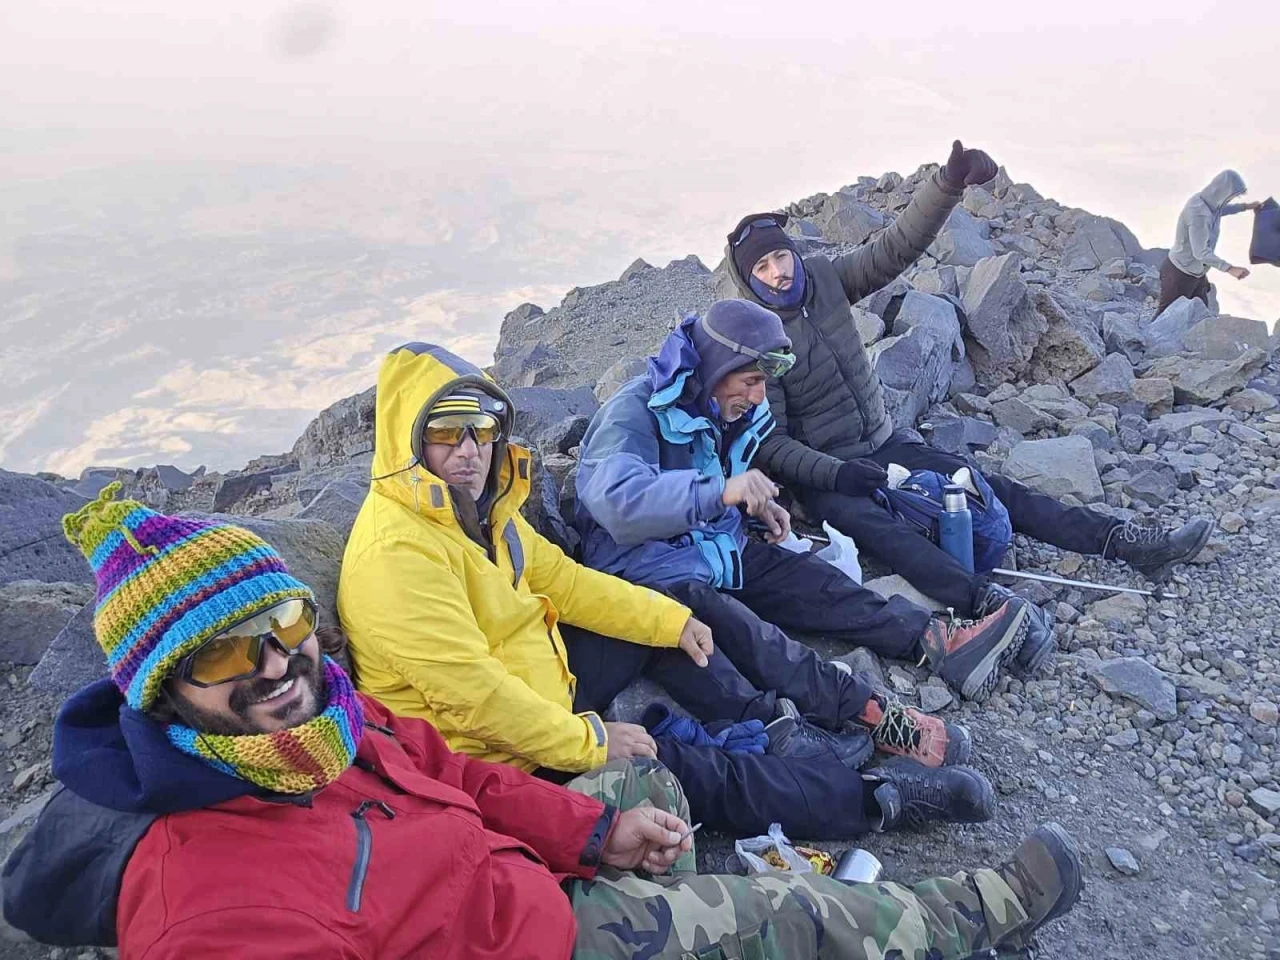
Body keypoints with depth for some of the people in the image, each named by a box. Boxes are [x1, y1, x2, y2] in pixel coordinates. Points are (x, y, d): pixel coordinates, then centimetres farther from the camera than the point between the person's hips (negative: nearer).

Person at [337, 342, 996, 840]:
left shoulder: (478, 508, 1)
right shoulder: (397, 554, -28)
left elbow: (558, 578, 7)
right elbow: (472, 695, -30)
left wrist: (669, 619, 5)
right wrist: (591, 743, -23)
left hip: (543, 693, 9)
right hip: (497, 761, -9)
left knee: (659, 625, 9)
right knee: (697, 772, -11)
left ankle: (777, 727, 13)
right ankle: (877, 797, 3)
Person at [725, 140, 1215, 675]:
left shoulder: (825, 281, 1)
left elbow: (898, 247, -7)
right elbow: (770, 442, -16)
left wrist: (949, 184, -22)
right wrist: (835, 474, -29)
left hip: (884, 443, 6)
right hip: (823, 473, -5)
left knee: (987, 488, -7)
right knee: (872, 526, -36)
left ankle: (1128, 541, -10)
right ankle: (993, 604, -53)